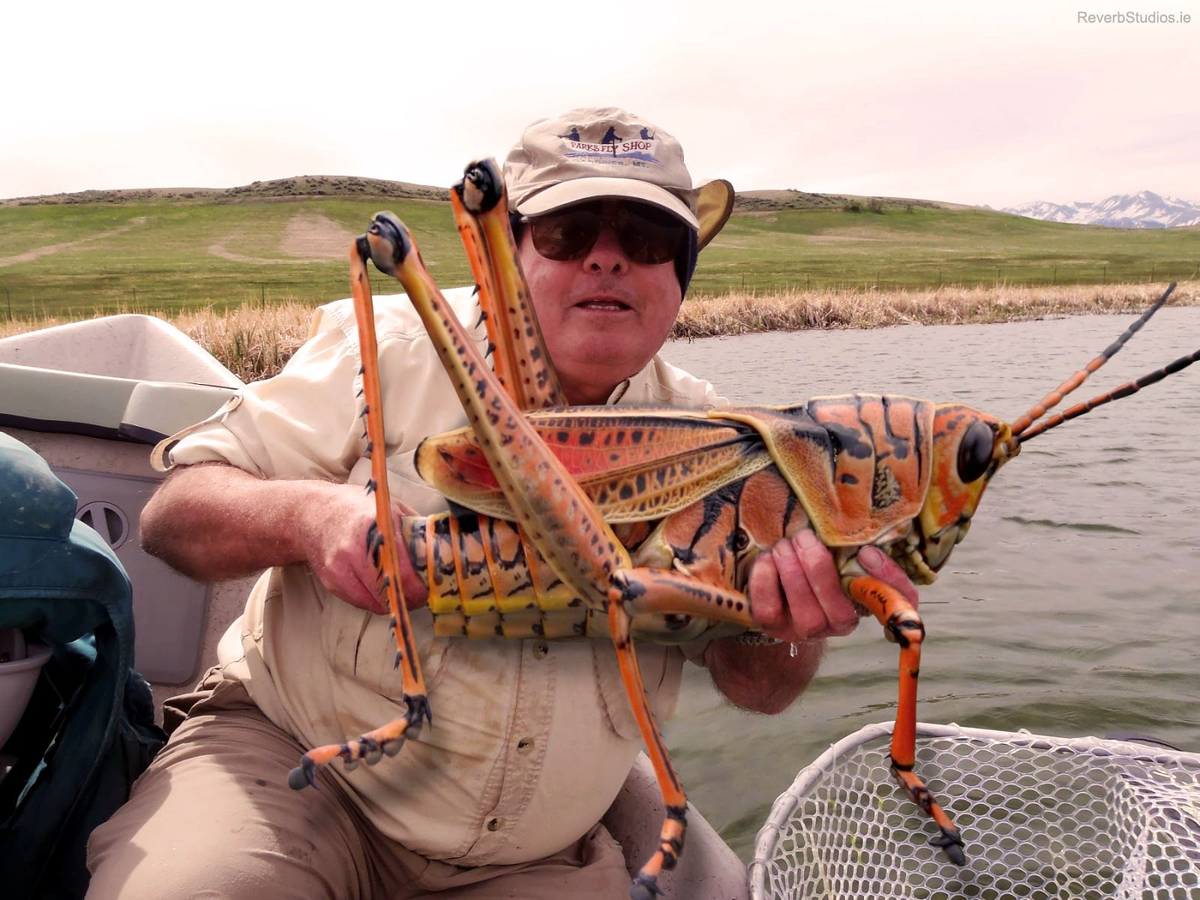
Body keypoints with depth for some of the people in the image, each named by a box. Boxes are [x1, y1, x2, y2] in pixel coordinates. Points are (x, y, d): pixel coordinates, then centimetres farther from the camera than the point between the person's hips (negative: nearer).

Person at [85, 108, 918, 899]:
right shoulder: (390, 353, -8)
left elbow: (754, 688, -1)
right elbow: (173, 514, -8)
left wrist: (792, 627, -25)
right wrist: (306, 515, -30)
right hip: (290, 759, -2)